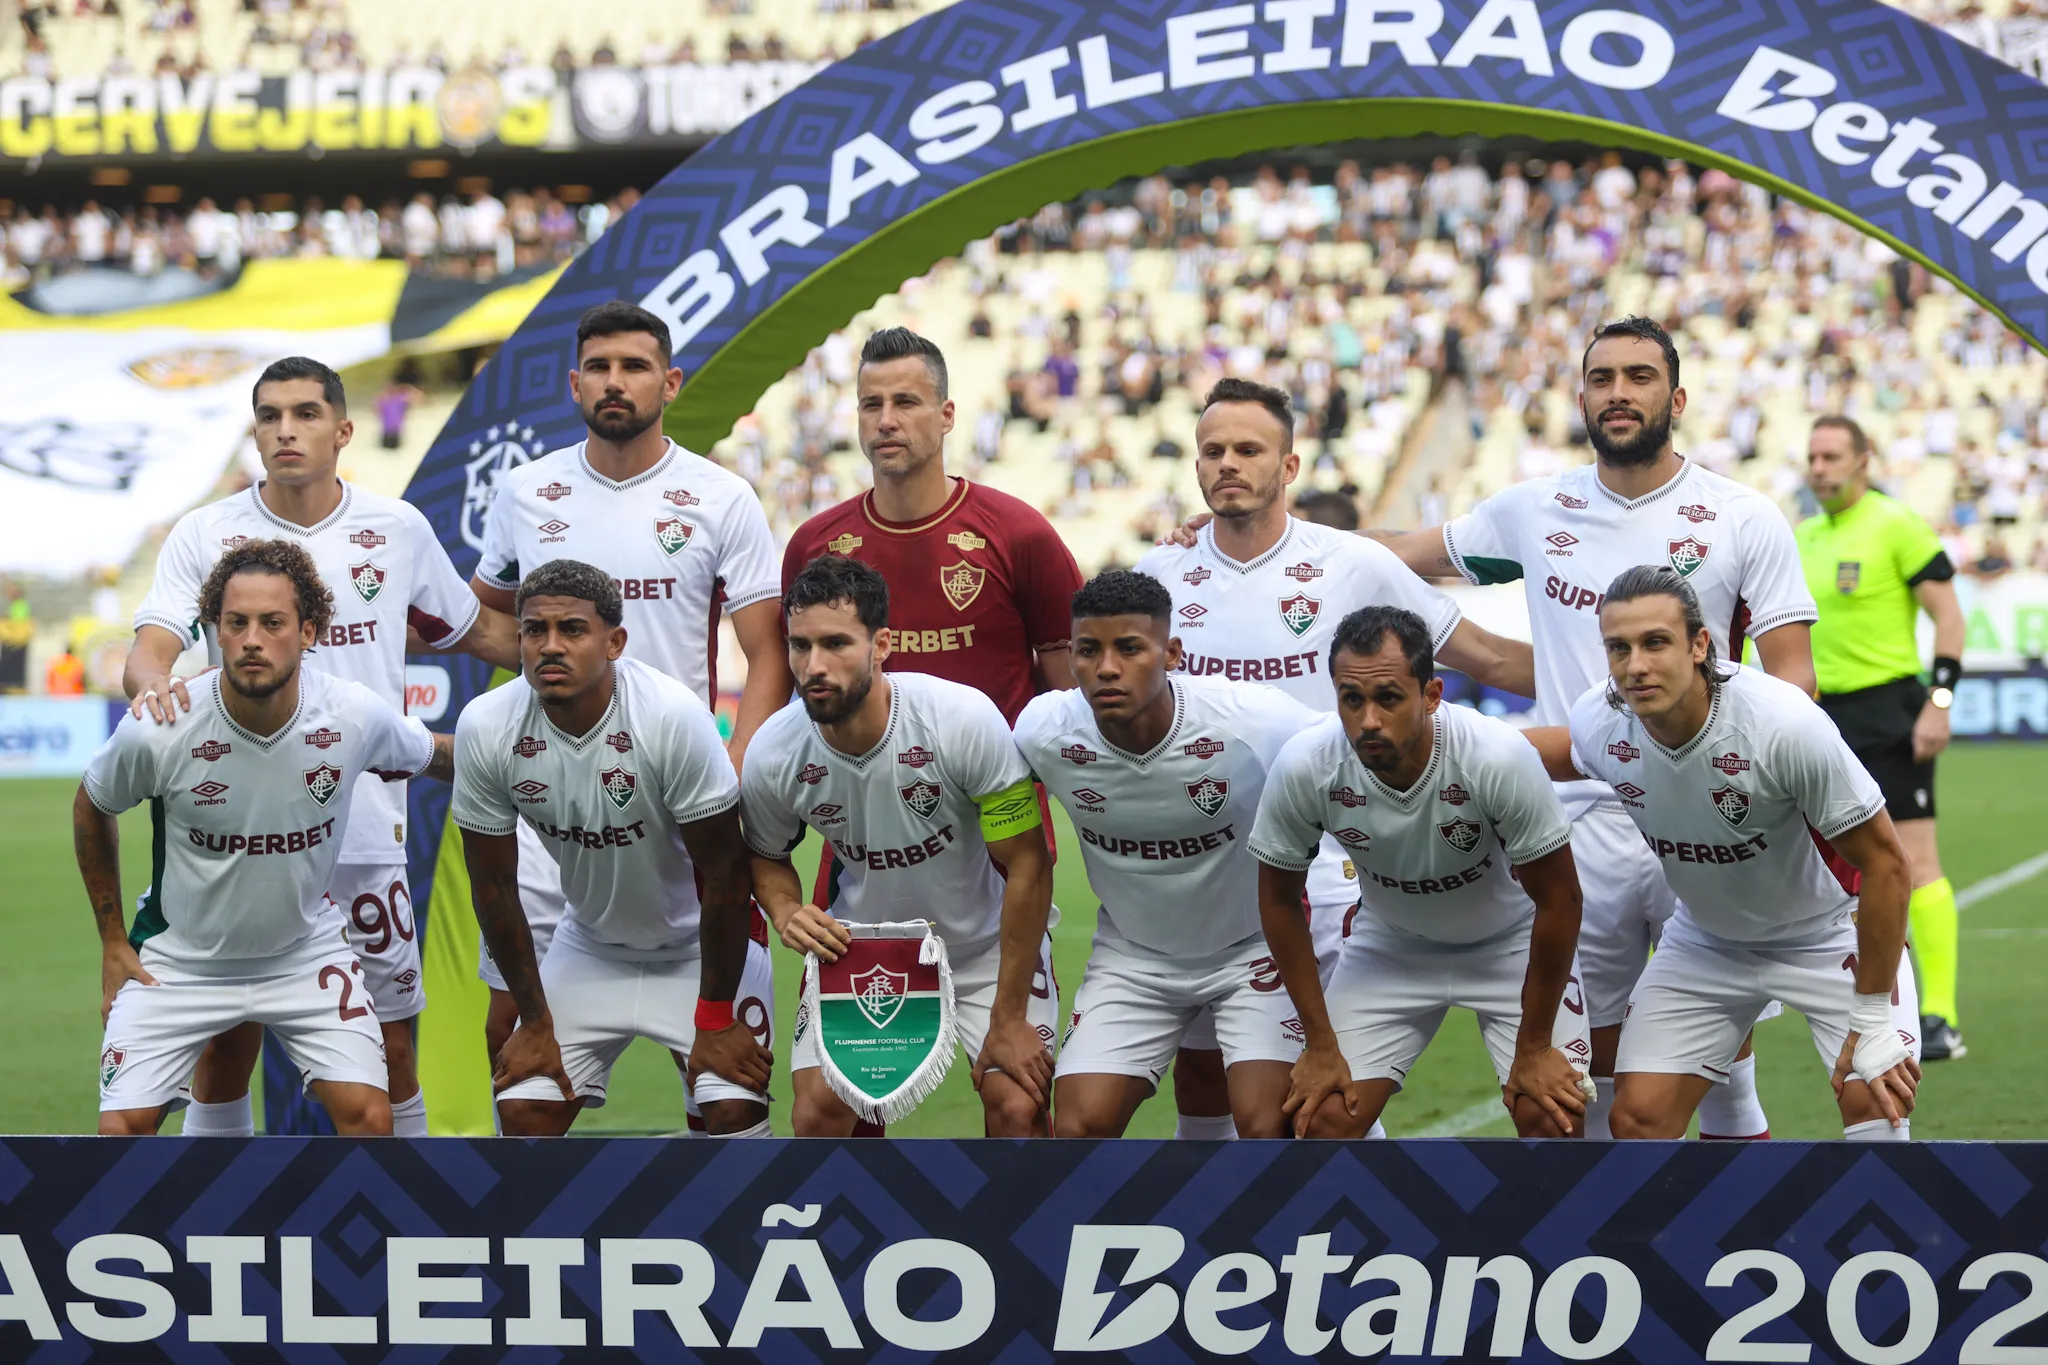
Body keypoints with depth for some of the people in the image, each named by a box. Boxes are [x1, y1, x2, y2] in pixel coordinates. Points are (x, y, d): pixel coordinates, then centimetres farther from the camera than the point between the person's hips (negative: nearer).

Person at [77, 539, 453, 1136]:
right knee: (122, 1129, -11)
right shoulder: (156, 732, -23)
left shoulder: (357, 717, -19)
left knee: (368, 1118, -12)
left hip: (308, 949, 1)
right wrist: (113, 941, 3)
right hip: (179, 959, -1)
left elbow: (436, 757, 5)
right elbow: (92, 809, -1)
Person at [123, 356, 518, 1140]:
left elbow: (474, 631, 20)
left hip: (366, 831, 1)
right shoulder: (205, 534, 1)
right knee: (223, 1047, 4)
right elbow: (149, 650, -10)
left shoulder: (398, 530, 6)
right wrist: (154, 683, -34)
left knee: (389, 1045, 5)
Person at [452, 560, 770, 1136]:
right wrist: (534, 1022, -2)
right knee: (524, 1113, -6)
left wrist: (715, 1021, -17)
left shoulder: (674, 716, -30)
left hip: (697, 948, -3)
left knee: (735, 1111, -17)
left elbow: (724, 876, -22)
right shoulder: (485, 728, -19)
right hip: (590, 949, 3)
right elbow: (494, 887, -6)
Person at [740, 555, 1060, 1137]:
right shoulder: (772, 756, -19)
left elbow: (1027, 869, -21)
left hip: (986, 944, -2)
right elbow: (766, 856, 5)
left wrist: (1008, 1020, -18)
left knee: (1018, 1107, -18)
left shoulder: (966, 719, -29)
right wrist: (787, 913, -20)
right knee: (818, 1106, -12)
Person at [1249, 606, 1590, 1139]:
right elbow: (1280, 897, -8)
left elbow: (1557, 899, -21)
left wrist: (1534, 1047, -14)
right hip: (1389, 946, 2)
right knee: (1324, 1121, -9)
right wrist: (1321, 1045, -6)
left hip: (1510, 942, -2)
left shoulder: (1499, 757, -34)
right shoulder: (1303, 766, -27)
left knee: (1553, 1117, -16)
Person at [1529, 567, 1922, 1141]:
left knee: (1876, 1109, -20)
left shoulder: (1784, 723, -35)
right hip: (1705, 939, 4)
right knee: (1637, 1119, -6)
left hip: (1828, 935, -4)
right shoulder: (1599, 721, -20)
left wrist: (1871, 1024, -22)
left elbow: (1884, 862, -26)